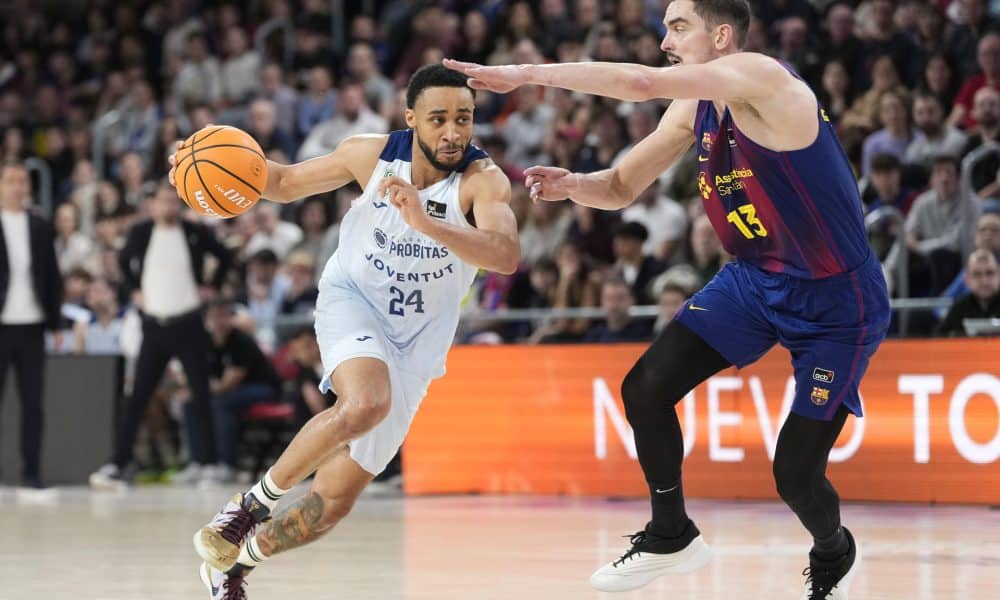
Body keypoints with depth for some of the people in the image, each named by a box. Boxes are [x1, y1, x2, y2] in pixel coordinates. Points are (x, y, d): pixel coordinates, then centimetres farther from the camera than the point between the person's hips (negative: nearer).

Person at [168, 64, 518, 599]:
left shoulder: (482, 180, -22)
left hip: (413, 345, 1)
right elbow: (288, 182, 5)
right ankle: (255, 502, -15)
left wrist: (426, 223, -53)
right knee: (365, 404, -36)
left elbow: (506, 256, -40)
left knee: (335, 500, 3)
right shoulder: (373, 154, -13)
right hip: (351, 300, -1)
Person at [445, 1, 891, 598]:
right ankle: (671, 536, 19)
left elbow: (642, 83, -38)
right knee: (645, 390, -3)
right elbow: (621, 188, 10)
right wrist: (572, 184, -14)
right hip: (754, 279, 8)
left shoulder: (761, 77, -26)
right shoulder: (694, 109, 1)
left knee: (796, 474, -7)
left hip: (836, 302, -8)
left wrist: (525, 73, -33)